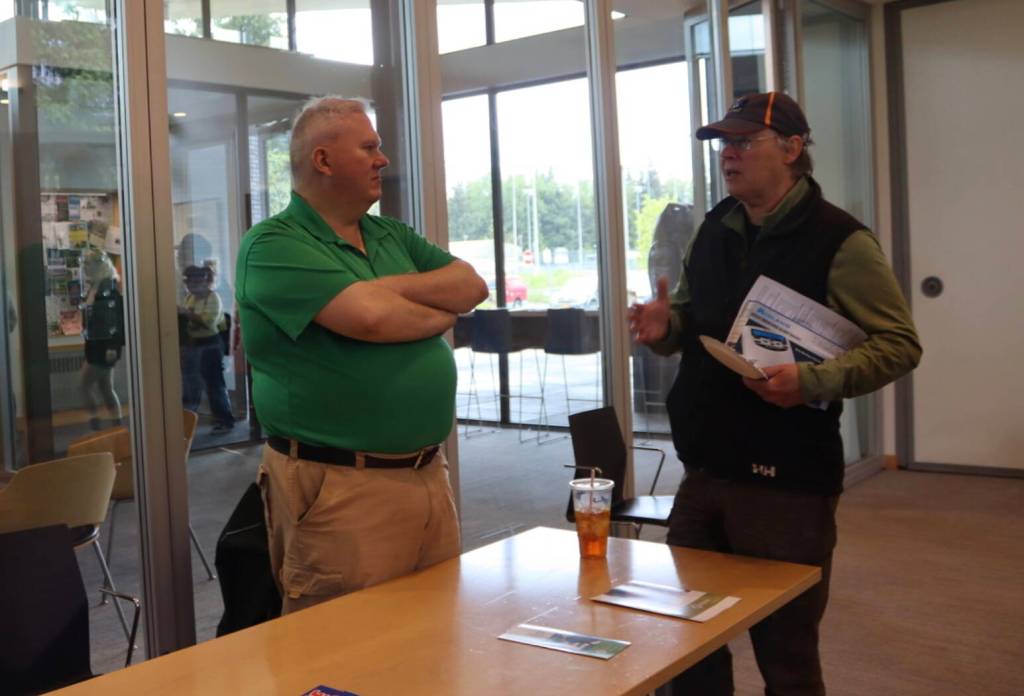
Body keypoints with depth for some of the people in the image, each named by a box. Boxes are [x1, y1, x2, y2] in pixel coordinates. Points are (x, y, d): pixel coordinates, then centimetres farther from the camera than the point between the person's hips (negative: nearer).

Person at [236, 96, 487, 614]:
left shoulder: (392, 236, 16)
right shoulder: (272, 245, -9)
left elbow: (471, 286, 6)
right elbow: (369, 318, -22)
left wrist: (394, 289, -11)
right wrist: (439, 314, -2)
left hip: (428, 472, 7)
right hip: (339, 487, -7)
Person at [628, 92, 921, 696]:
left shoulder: (839, 240, -11)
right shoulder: (714, 230, 9)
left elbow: (899, 344, -11)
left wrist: (813, 380, -26)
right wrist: (665, 326, -4)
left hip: (788, 482, -6)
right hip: (705, 471, 6)